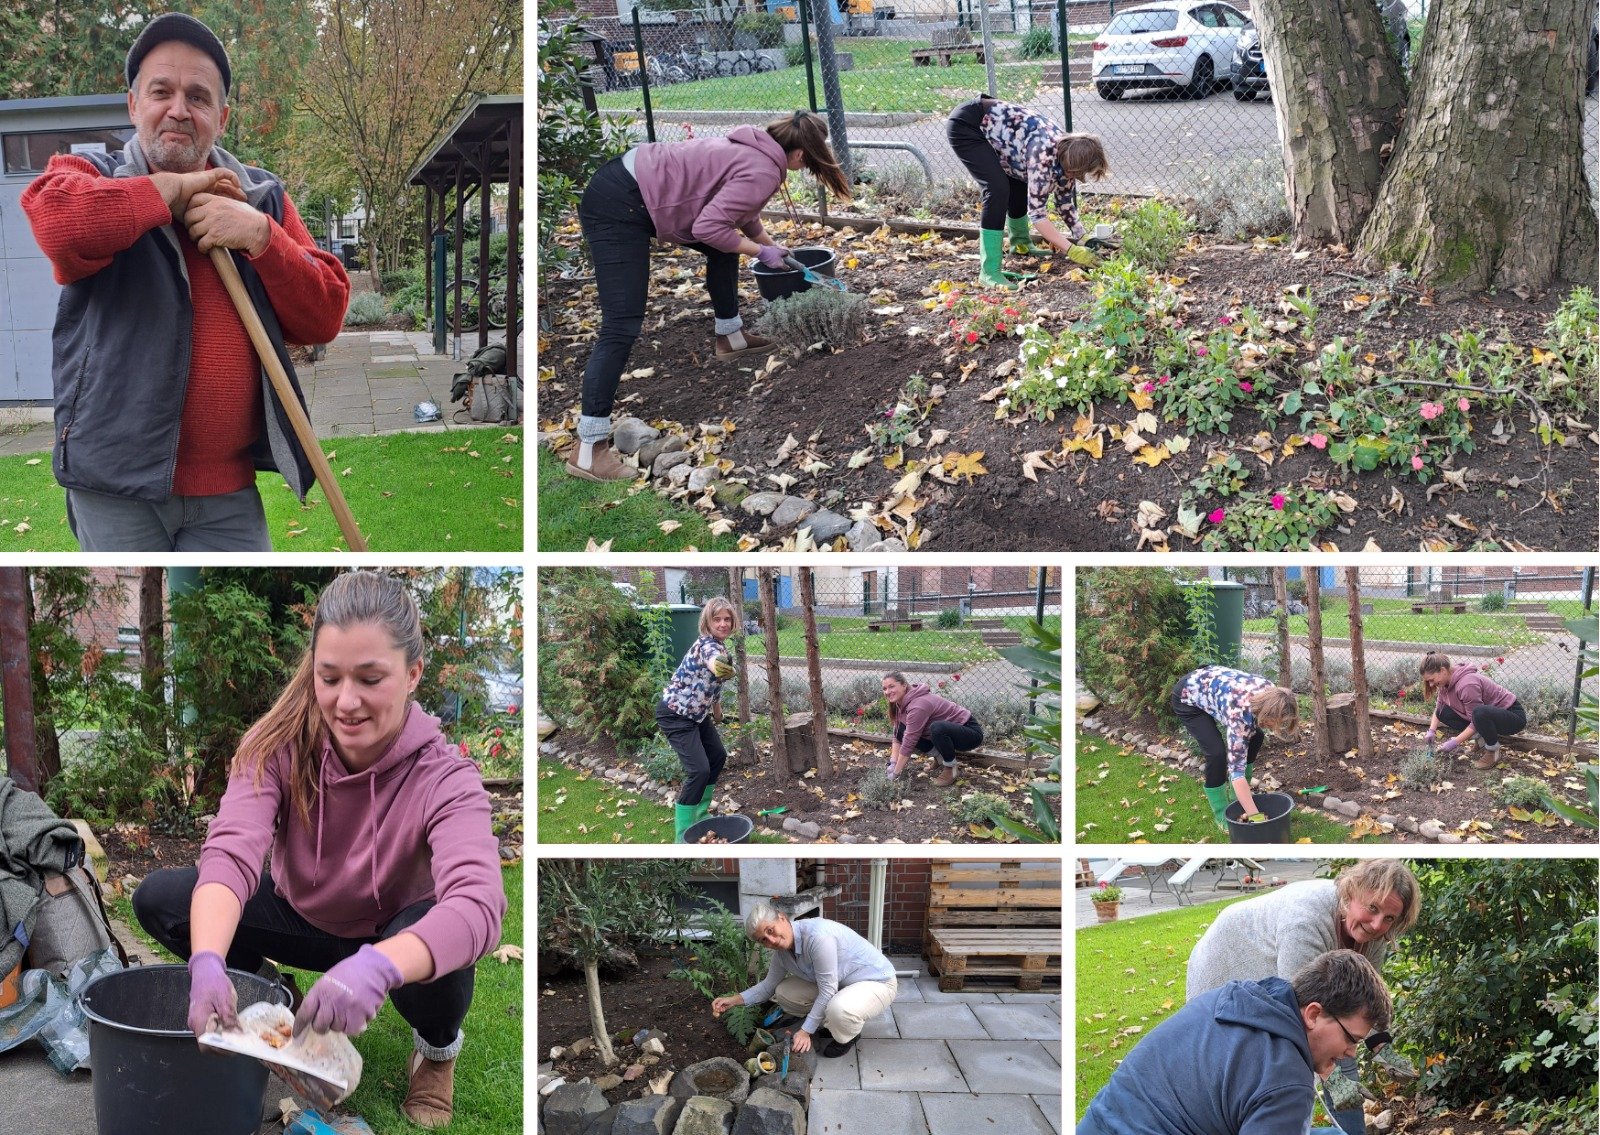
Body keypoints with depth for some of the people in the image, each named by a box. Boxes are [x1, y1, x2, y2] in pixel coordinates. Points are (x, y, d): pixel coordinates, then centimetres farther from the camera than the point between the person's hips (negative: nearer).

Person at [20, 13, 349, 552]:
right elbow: (57, 221, -23)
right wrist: (176, 189, -11)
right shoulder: (90, 177, 4)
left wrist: (261, 235, -11)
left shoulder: (262, 198, 13)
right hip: (116, 486, -3)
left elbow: (325, 315, 4)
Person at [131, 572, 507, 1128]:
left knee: (442, 965, -37)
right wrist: (207, 962, -58)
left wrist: (375, 966, -67)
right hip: (300, 916, 3)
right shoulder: (279, 746, -22)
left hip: (392, 934, -3)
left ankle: (439, 1046, 0)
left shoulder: (443, 778, -30)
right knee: (158, 897, -18)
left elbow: (480, 904, -47)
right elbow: (232, 853, -37)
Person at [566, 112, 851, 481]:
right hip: (615, 206, -10)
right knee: (623, 326, -16)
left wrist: (775, 249, 46)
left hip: (640, 188, 10)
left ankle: (730, 337, 42)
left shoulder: (756, 151, 16)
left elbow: (742, 215, 35)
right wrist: (761, 252, -5)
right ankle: (588, 450, -18)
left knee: (725, 246, 24)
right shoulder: (763, 172, -14)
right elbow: (709, 228, -20)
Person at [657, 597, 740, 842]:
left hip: (696, 713, 10)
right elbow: (711, 660, -54)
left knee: (718, 756, 20)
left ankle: (699, 813, 36)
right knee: (699, 770, -17)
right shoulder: (707, 644, -27)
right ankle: (682, 835, -8)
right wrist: (718, 666, -76)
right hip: (675, 714, -10)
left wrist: (717, 709, 31)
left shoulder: (717, 645, 3)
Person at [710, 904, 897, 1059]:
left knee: (839, 1010, -38)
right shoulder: (781, 951, -5)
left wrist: (806, 1031, -22)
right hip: (838, 984, 8)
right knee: (784, 993, -1)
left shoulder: (816, 936, -32)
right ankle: (830, 1026, 18)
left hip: (877, 982, -8)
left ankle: (848, 1037, -2)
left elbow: (828, 990, -27)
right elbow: (769, 985, 11)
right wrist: (734, 1000, -2)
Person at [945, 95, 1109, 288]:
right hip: (965, 125, -9)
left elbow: (1066, 203, 10)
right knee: (998, 188, -22)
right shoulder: (1045, 153, -30)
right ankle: (989, 271, -20)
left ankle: (1021, 243, 39)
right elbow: (1036, 212, -30)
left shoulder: (1068, 152, -4)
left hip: (988, 125, 9)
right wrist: (1072, 251, -27)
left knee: (1020, 183, 12)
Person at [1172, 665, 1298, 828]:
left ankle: (1239, 796, 21)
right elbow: (1236, 771, -41)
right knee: (1217, 753, -18)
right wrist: (1254, 816, -41)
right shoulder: (1241, 714, -40)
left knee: (1255, 737, 4)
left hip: (1213, 683, 8)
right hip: (1188, 697, -8)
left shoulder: (1271, 692, -21)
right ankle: (1221, 815, 2)